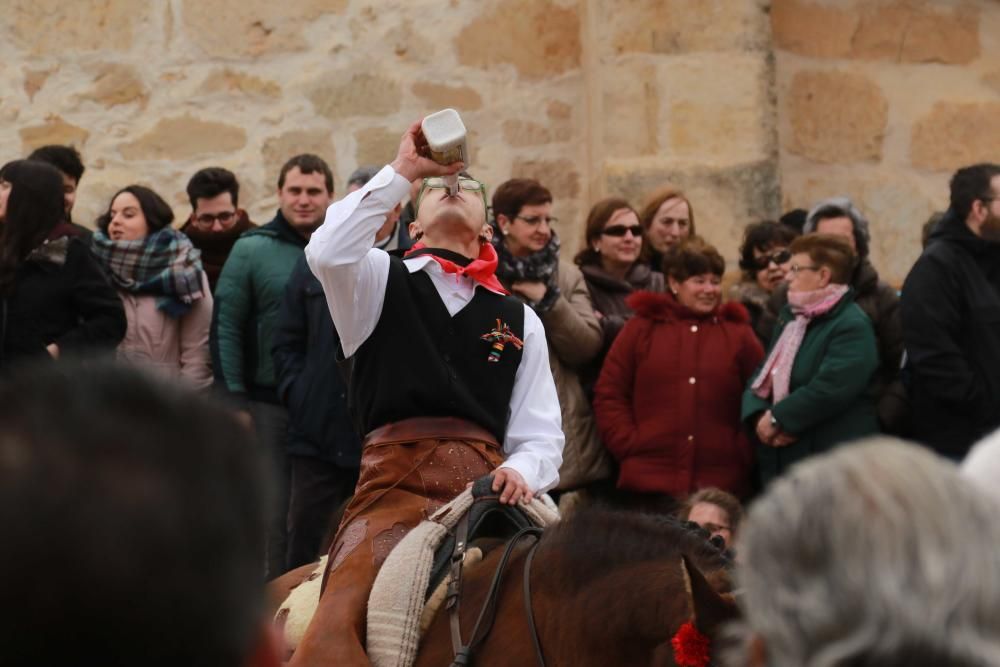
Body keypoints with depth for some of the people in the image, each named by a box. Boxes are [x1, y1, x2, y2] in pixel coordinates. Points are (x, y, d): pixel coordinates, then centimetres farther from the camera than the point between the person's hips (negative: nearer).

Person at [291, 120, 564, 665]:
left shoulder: (519, 320, 25)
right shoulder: (381, 282, 17)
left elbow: (541, 435, 20)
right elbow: (328, 252, -7)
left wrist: (520, 472, -4)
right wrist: (403, 171, -2)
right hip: (394, 485, -3)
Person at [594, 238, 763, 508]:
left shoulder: (739, 333, 12)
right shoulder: (642, 328, 10)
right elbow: (608, 395, 9)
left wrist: (744, 453, -1)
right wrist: (629, 446, -3)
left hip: (720, 485, 1)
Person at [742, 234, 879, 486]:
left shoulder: (852, 326, -12)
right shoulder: (790, 318, 18)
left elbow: (829, 389, -23)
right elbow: (763, 377, 14)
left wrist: (777, 418, -16)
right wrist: (759, 415, -7)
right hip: (782, 462, 9)